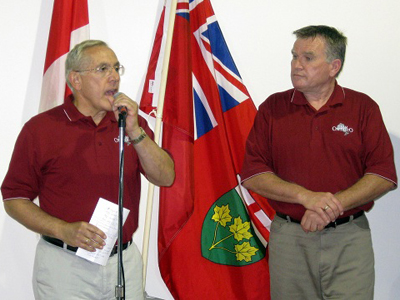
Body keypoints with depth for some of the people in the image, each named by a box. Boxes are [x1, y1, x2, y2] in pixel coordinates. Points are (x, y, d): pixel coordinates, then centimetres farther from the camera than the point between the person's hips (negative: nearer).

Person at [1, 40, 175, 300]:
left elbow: (166, 178, -5)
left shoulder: (132, 122, 5)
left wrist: (134, 132, -17)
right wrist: (64, 230, -17)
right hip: (65, 266, -3)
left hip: (126, 262, 3)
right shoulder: (40, 128, -5)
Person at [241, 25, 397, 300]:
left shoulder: (363, 107, 2)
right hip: (289, 238, 1)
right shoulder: (272, 108, 4)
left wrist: (334, 206, -16)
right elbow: (252, 174, -2)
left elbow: (384, 176, -4)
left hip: (349, 238, -1)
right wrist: (306, 197, -16)